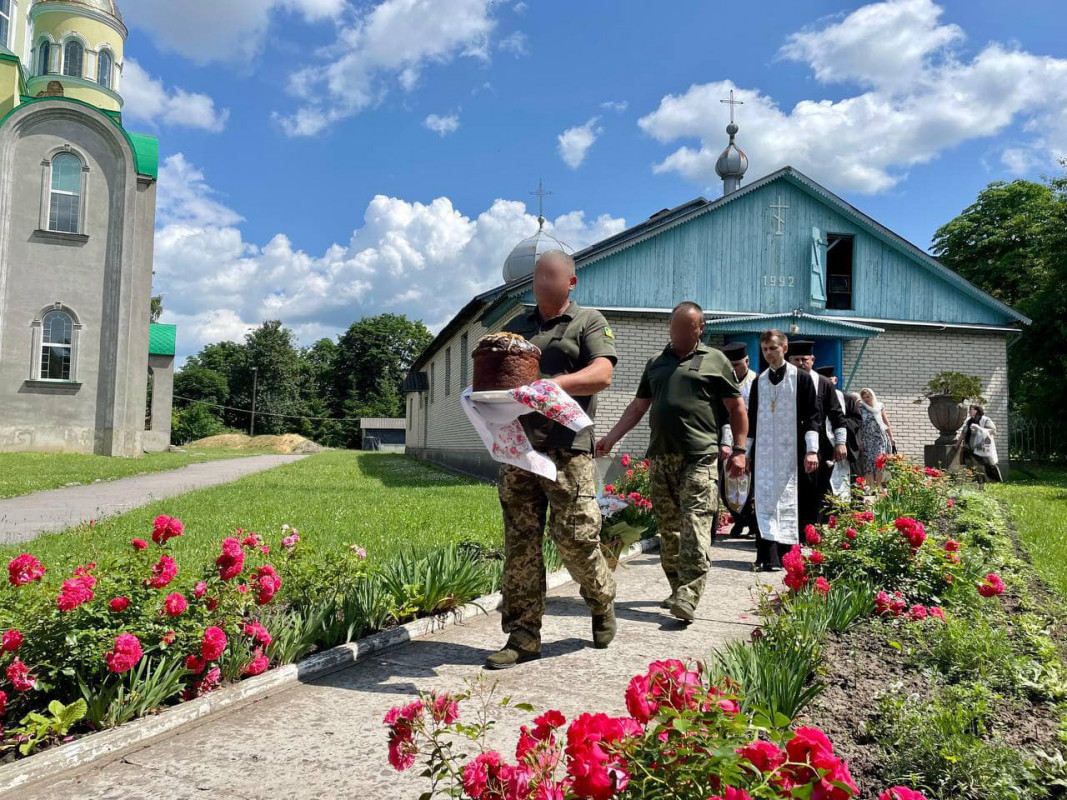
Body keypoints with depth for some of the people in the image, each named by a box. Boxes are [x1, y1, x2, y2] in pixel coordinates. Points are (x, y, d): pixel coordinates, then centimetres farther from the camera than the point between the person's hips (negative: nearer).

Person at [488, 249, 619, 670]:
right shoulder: (516, 327, 21)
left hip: (567, 449, -4)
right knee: (520, 544, 3)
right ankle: (523, 637, 11)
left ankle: (602, 602, 26)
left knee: (575, 537, -4)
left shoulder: (589, 321, 6)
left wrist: (552, 385, -24)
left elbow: (601, 374, -9)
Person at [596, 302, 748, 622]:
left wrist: (739, 450, -1)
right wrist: (611, 438, 12)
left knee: (695, 527, -12)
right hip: (660, 456, 5)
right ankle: (678, 589, 20)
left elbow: (737, 407, 7)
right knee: (668, 529, 8)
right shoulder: (656, 362, 19)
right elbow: (638, 406, 21)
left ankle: (688, 598, -15)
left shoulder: (715, 361, 7)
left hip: (699, 458, -5)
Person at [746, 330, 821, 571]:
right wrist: (746, 452, 13)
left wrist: (811, 450, -11)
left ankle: (783, 554, 10)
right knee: (765, 503, -4)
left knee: (788, 502, 1)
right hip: (763, 452, 3)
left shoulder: (801, 378, 1)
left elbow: (812, 416, -2)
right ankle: (768, 557, -5)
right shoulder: (759, 381, 12)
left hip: (791, 451, -3)